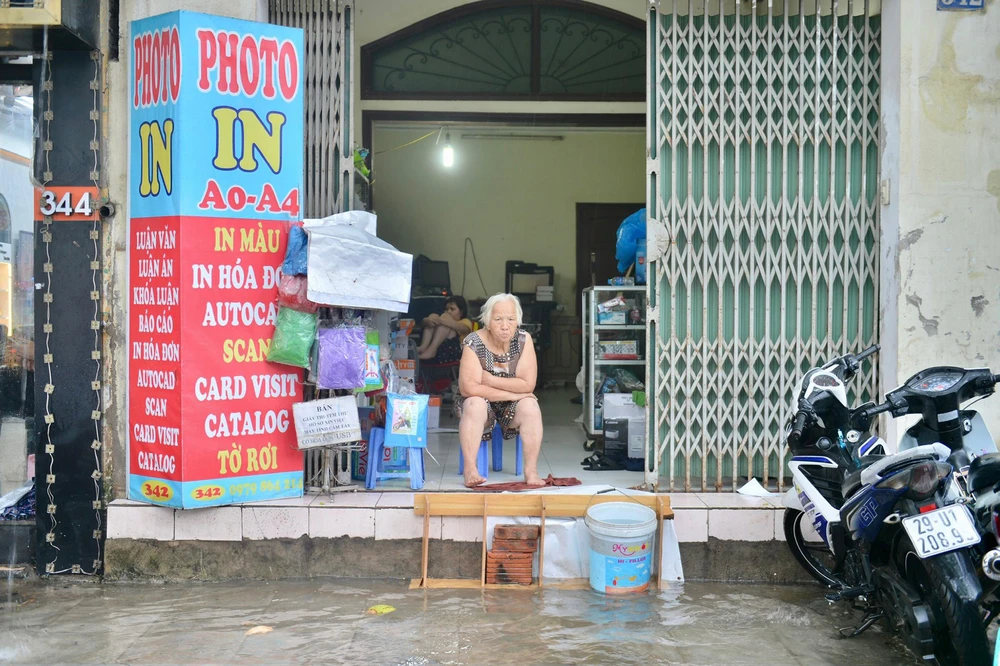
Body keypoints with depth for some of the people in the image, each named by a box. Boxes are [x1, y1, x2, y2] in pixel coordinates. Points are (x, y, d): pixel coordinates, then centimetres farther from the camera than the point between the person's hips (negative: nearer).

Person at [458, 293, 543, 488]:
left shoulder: (523, 340, -14)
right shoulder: (474, 342, -20)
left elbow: (528, 384, -18)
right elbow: (468, 388, -27)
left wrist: (490, 380, -23)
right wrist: (513, 393, -25)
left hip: (512, 406, 2)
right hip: (482, 402, -2)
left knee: (530, 407, -28)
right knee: (474, 405, -33)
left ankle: (531, 470, -22)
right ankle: (470, 470, -30)